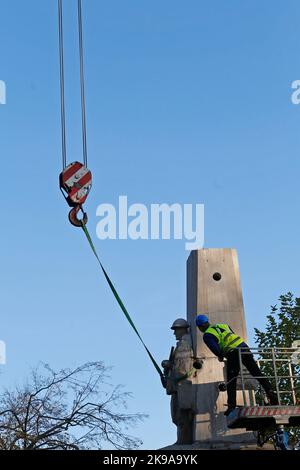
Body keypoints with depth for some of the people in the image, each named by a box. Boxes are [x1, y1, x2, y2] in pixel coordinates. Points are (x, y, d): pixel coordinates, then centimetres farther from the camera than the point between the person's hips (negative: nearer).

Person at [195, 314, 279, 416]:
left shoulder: (207, 336, 2)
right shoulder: (222, 325, 24)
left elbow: (215, 349, -10)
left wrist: (220, 356, 12)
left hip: (233, 354, -6)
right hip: (244, 346, 6)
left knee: (231, 381, 4)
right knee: (257, 373, 8)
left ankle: (232, 406, 2)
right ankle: (270, 392, 1)